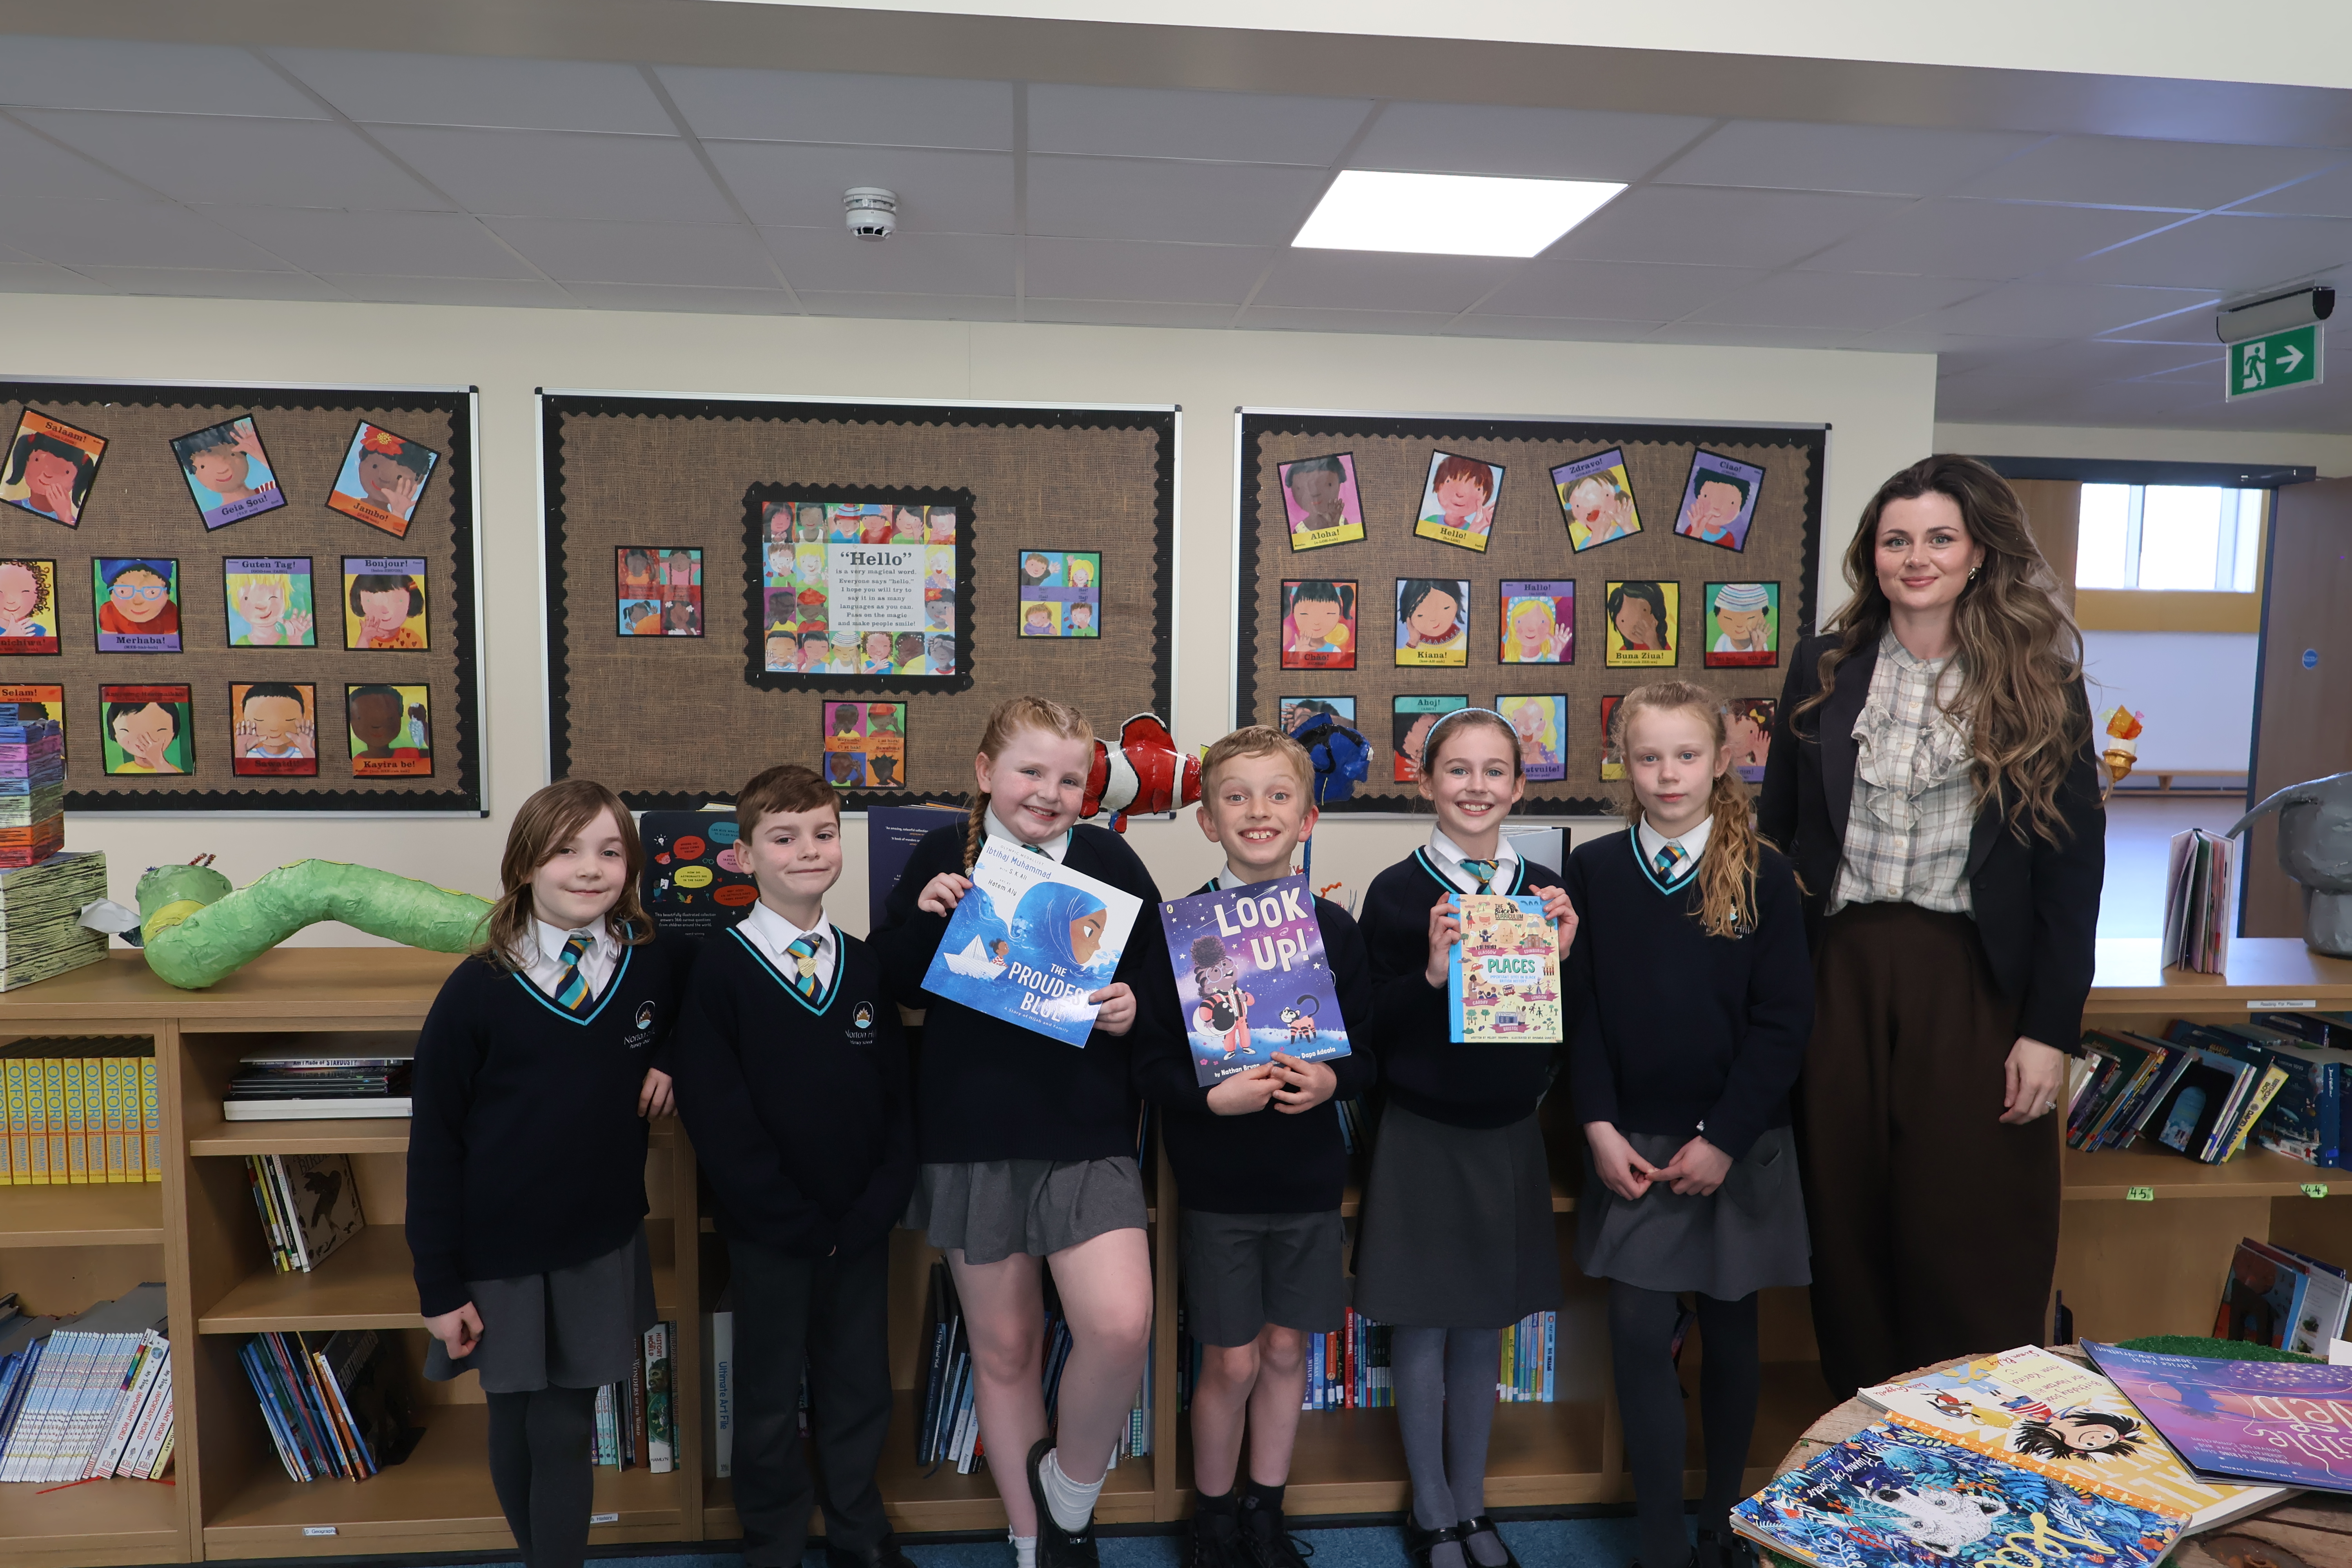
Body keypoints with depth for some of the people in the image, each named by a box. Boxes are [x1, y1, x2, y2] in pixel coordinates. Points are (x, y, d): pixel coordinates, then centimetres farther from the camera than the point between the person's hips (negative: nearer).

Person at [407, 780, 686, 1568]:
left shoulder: (659, 963, -6)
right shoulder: (477, 990, -11)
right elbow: (434, 1145, -6)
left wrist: (670, 1060, -6)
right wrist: (439, 1288, -5)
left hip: (602, 1250, 1)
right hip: (499, 1256, 0)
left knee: (564, 1435, 7)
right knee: (514, 1429, 14)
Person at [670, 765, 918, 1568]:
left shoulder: (864, 965, 3)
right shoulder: (721, 968, -9)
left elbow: (898, 1096, 3)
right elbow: (714, 1114, -12)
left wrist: (875, 1208, -8)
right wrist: (799, 1221, -13)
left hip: (862, 1226, 3)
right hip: (769, 1231, -3)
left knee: (858, 1386, 16)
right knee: (769, 1398, 12)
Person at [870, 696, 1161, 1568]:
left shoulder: (1110, 860, -1)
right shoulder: (943, 853, 0)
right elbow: (890, 984, 5)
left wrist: (1136, 1008, -15)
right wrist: (921, 918, -13)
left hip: (1086, 1133, -1)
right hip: (969, 1135, 1)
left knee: (1120, 1327, -16)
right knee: (1002, 1347, 12)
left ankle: (1070, 1488, 15)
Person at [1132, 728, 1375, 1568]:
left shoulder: (1333, 928, 0)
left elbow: (1368, 1051, 3)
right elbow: (1151, 1062, -9)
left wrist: (1330, 1080, -16)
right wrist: (1213, 1096, -25)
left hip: (1308, 1175, 3)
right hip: (1218, 1179, -2)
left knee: (1286, 1350, 14)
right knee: (1231, 1363, 6)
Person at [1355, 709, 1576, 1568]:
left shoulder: (1546, 892, 1)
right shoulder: (1397, 892, -8)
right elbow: (1372, 1030, -9)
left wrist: (1562, 959, -12)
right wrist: (1431, 975, -24)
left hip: (1510, 1136, 3)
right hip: (1423, 1137, -3)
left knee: (1483, 1332, 16)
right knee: (1424, 1329, 8)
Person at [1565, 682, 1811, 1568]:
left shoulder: (1762, 876, -3)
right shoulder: (1593, 871, 0)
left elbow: (1783, 1022, -5)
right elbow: (1580, 1012, 1)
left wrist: (1723, 1140, -10)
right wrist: (1600, 1128, -7)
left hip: (1736, 1145, 0)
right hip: (1631, 1144, 0)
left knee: (1729, 1331, 12)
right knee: (1640, 1333, -2)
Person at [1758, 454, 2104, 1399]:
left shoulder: (2038, 681, 0)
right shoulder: (1825, 667, 6)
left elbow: (2073, 861, -1)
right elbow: (1779, 827, 7)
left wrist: (2051, 1028, -6)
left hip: (1974, 981, -2)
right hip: (1841, 969, 2)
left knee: (1970, 1237, 4)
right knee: (1848, 1222, 10)